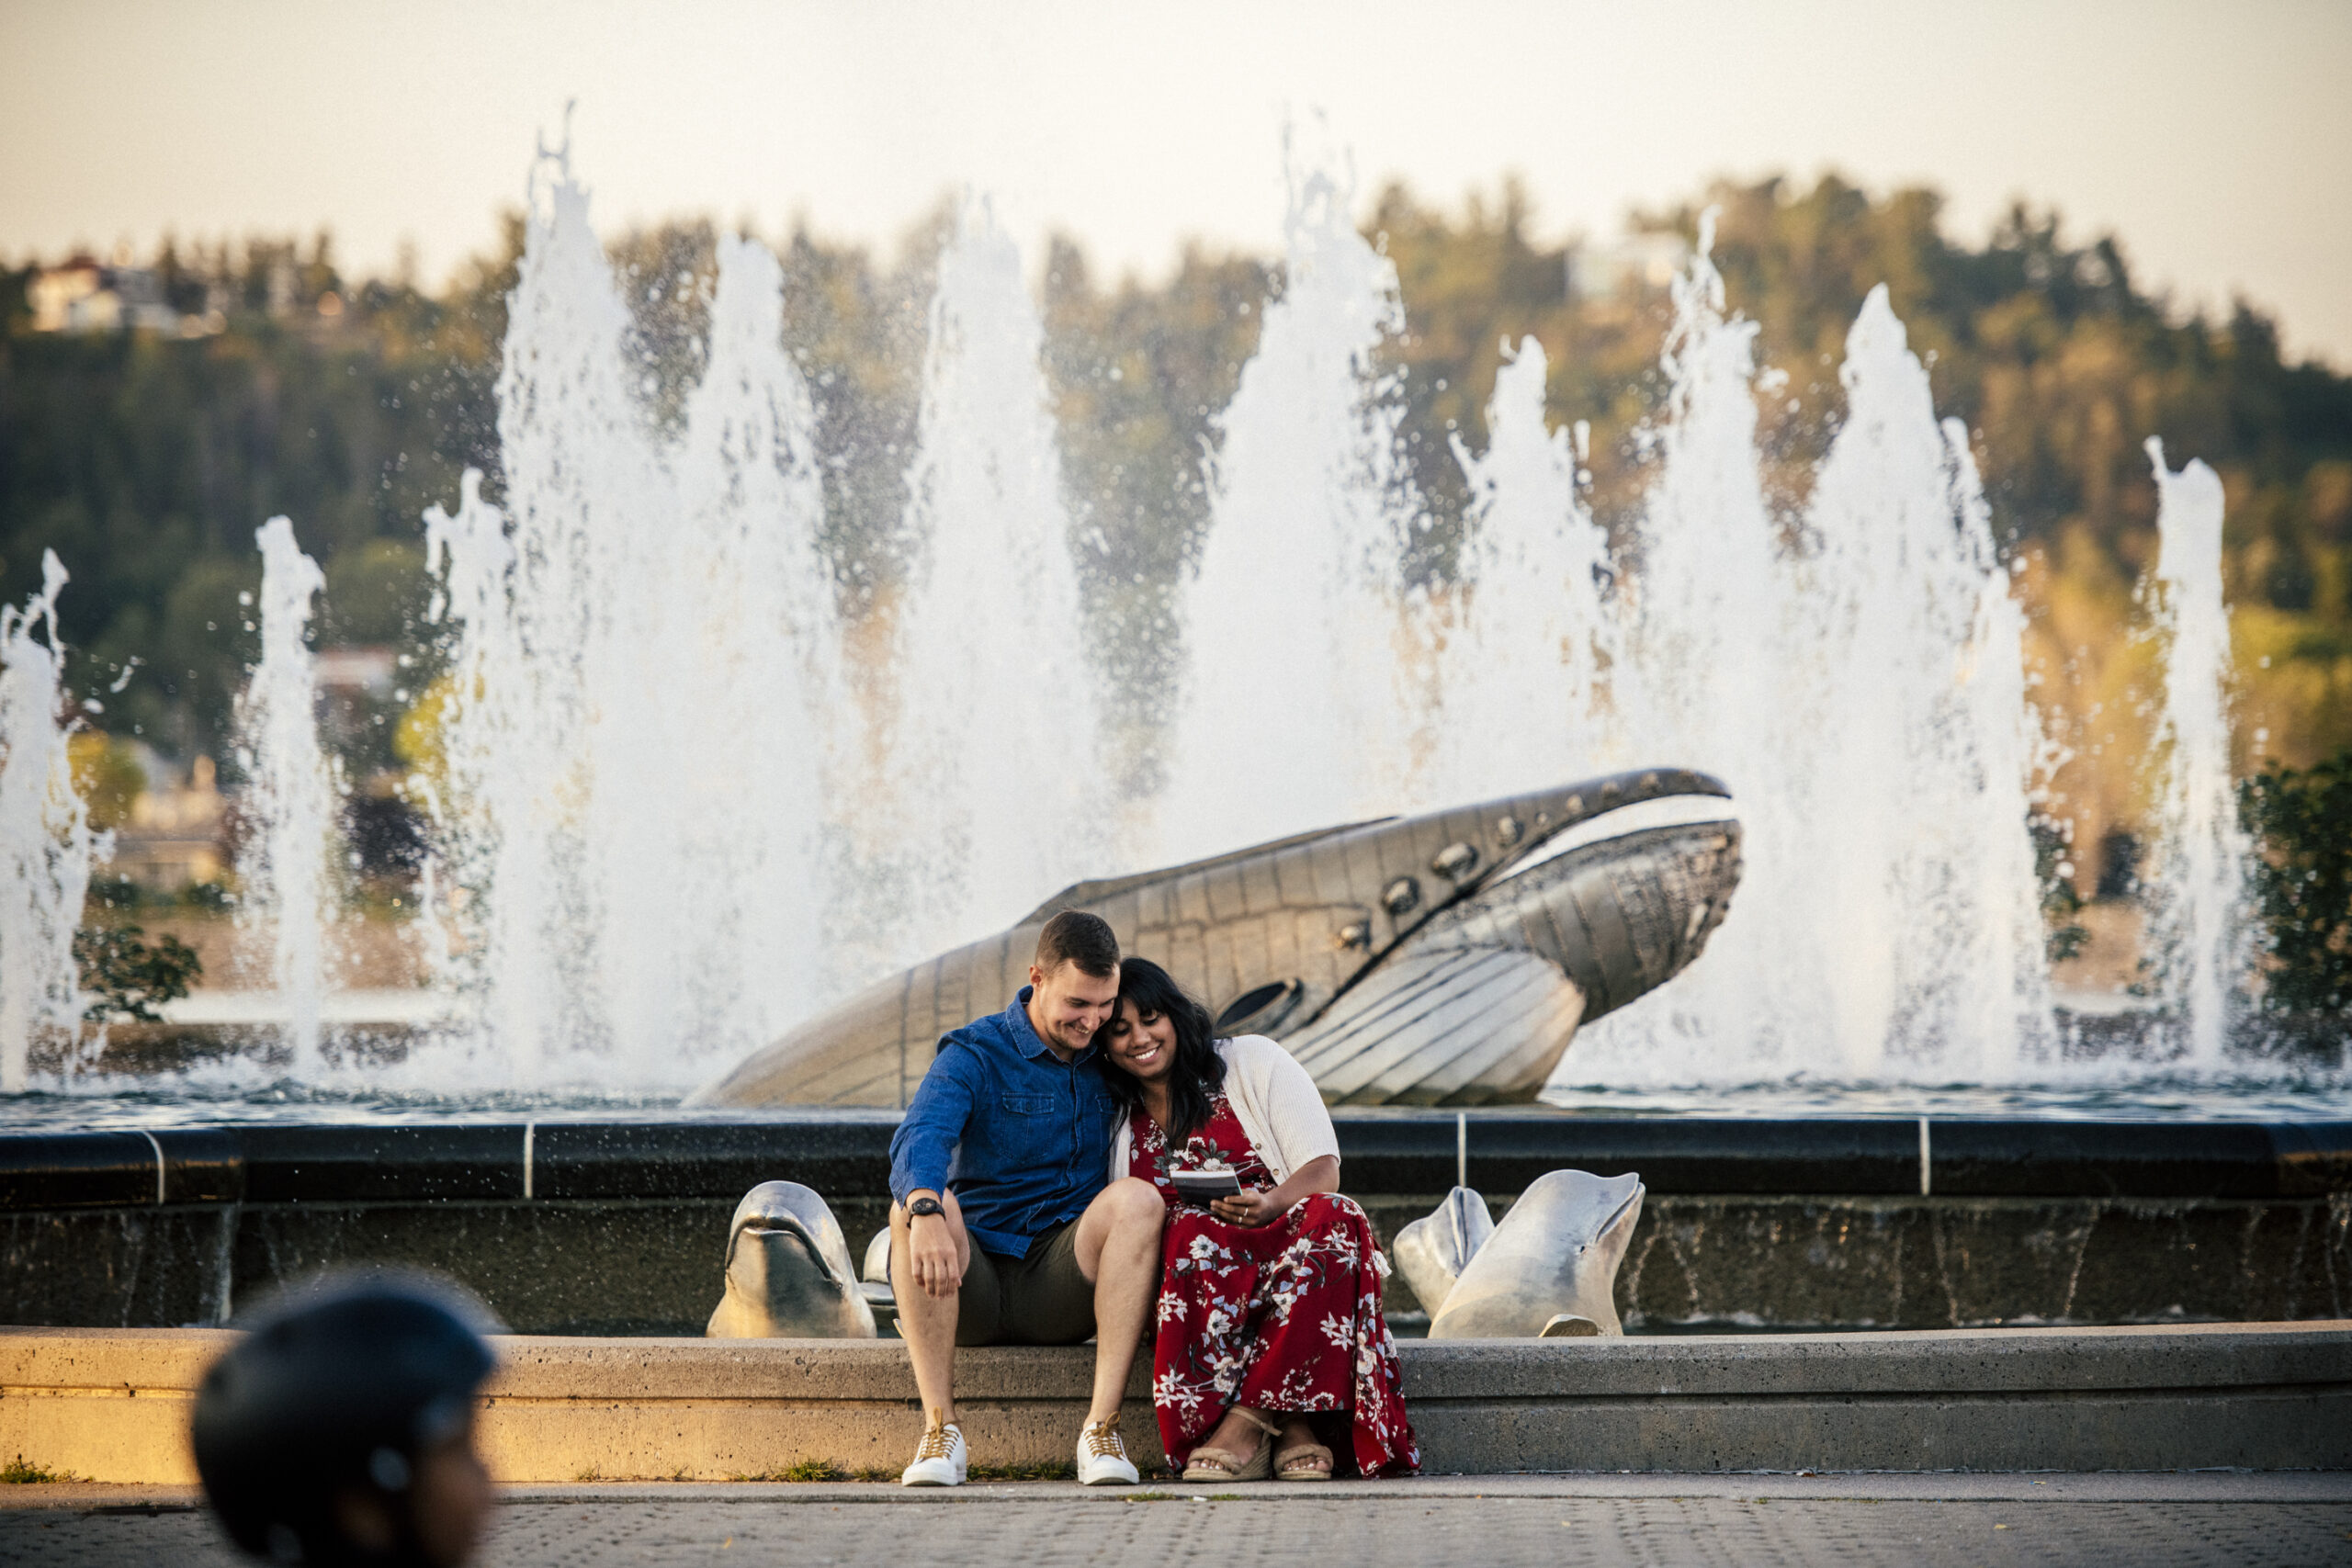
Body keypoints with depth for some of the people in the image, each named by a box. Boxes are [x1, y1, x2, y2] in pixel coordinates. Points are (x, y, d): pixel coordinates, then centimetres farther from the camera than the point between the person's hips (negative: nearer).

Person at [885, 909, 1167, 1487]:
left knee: (1138, 1198, -25)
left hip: (1061, 1287, 2)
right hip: (972, 1279, -2)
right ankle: (939, 1428, -33)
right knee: (914, 1204, -32)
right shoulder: (975, 1054, -4)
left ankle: (1102, 1425, -30)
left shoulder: (1110, 1060, 10)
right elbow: (920, 1139, -23)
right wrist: (925, 1213, -45)